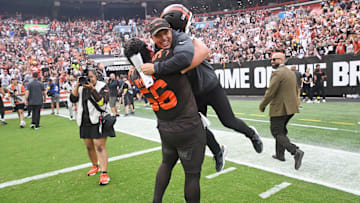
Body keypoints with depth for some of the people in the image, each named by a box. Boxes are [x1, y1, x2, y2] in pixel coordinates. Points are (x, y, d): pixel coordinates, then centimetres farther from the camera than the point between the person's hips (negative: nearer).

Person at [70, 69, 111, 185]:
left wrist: (92, 89, -23)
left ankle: (104, 173, -11)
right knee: (89, 146, 14)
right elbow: (73, 99, 0)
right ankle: (95, 166, 35)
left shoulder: (102, 86, -2)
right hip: (84, 121, 5)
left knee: (99, 146, -11)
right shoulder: (81, 87, 12)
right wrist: (77, 86, -9)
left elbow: (102, 102, -15)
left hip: (98, 120, -5)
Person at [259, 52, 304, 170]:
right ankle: (280, 154, 28)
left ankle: (296, 151, -16)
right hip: (290, 108, 9)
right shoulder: (291, 73, 15)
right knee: (281, 130, 20)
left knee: (277, 132, -2)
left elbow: (270, 92, -18)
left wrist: (262, 105, -7)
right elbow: (295, 91, 20)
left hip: (279, 109, -9)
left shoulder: (277, 73, -15)